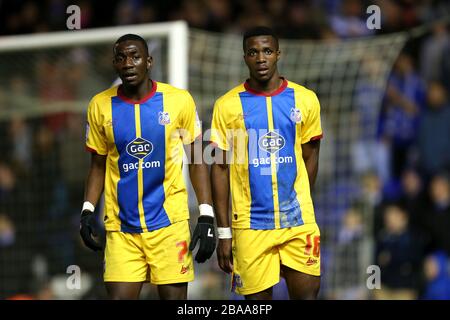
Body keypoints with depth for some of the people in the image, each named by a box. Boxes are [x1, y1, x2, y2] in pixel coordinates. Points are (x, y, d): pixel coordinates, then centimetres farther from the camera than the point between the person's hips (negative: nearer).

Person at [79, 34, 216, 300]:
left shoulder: (179, 101, -3)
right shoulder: (101, 106, 3)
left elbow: (197, 160, 4)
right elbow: (98, 165, 13)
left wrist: (207, 216, -2)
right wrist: (88, 211, 0)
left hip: (169, 221, -1)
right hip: (121, 227, 1)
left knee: (174, 296, 0)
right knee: (119, 295, -6)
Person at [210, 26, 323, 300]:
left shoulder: (305, 100, 3)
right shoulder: (228, 105, -1)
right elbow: (220, 168, 1)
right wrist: (223, 231, -2)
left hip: (298, 220, 1)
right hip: (250, 223, -1)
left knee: (306, 294, -2)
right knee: (258, 298, 2)